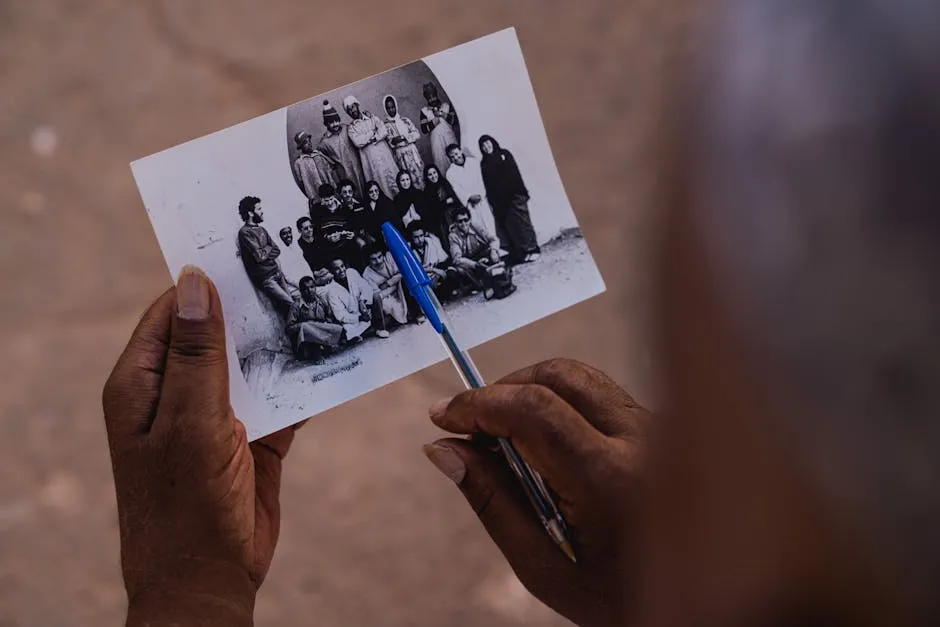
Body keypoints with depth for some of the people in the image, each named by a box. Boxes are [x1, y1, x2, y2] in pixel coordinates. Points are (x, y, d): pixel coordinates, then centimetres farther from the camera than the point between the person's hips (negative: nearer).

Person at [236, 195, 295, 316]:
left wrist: (264, 252, -8)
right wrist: (268, 249, 3)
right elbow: (260, 255, -17)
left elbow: (276, 250, 9)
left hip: (277, 273, 7)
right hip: (265, 278, -7)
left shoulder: (261, 229, 15)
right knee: (291, 305, -15)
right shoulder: (245, 232, -10)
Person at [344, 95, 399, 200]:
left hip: (383, 152, 1)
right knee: (379, 179, -3)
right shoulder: (352, 127, 6)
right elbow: (357, 142, -10)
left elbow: (384, 132, -2)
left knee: (391, 174, -2)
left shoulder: (371, 118, 10)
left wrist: (374, 138, -15)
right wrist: (372, 133, -6)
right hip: (370, 157, -1)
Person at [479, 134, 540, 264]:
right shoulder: (484, 164, 11)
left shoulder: (504, 154, 6)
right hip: (499, 201, 2)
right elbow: (487, 185, 7)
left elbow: (516, 173, 1)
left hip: (514, 196, -2)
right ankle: (519, 253, 1)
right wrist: (492, 202, 0)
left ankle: (531, 249, 0)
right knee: (509, 225, -1)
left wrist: (522, 192, -7)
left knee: (522, 221, -4)